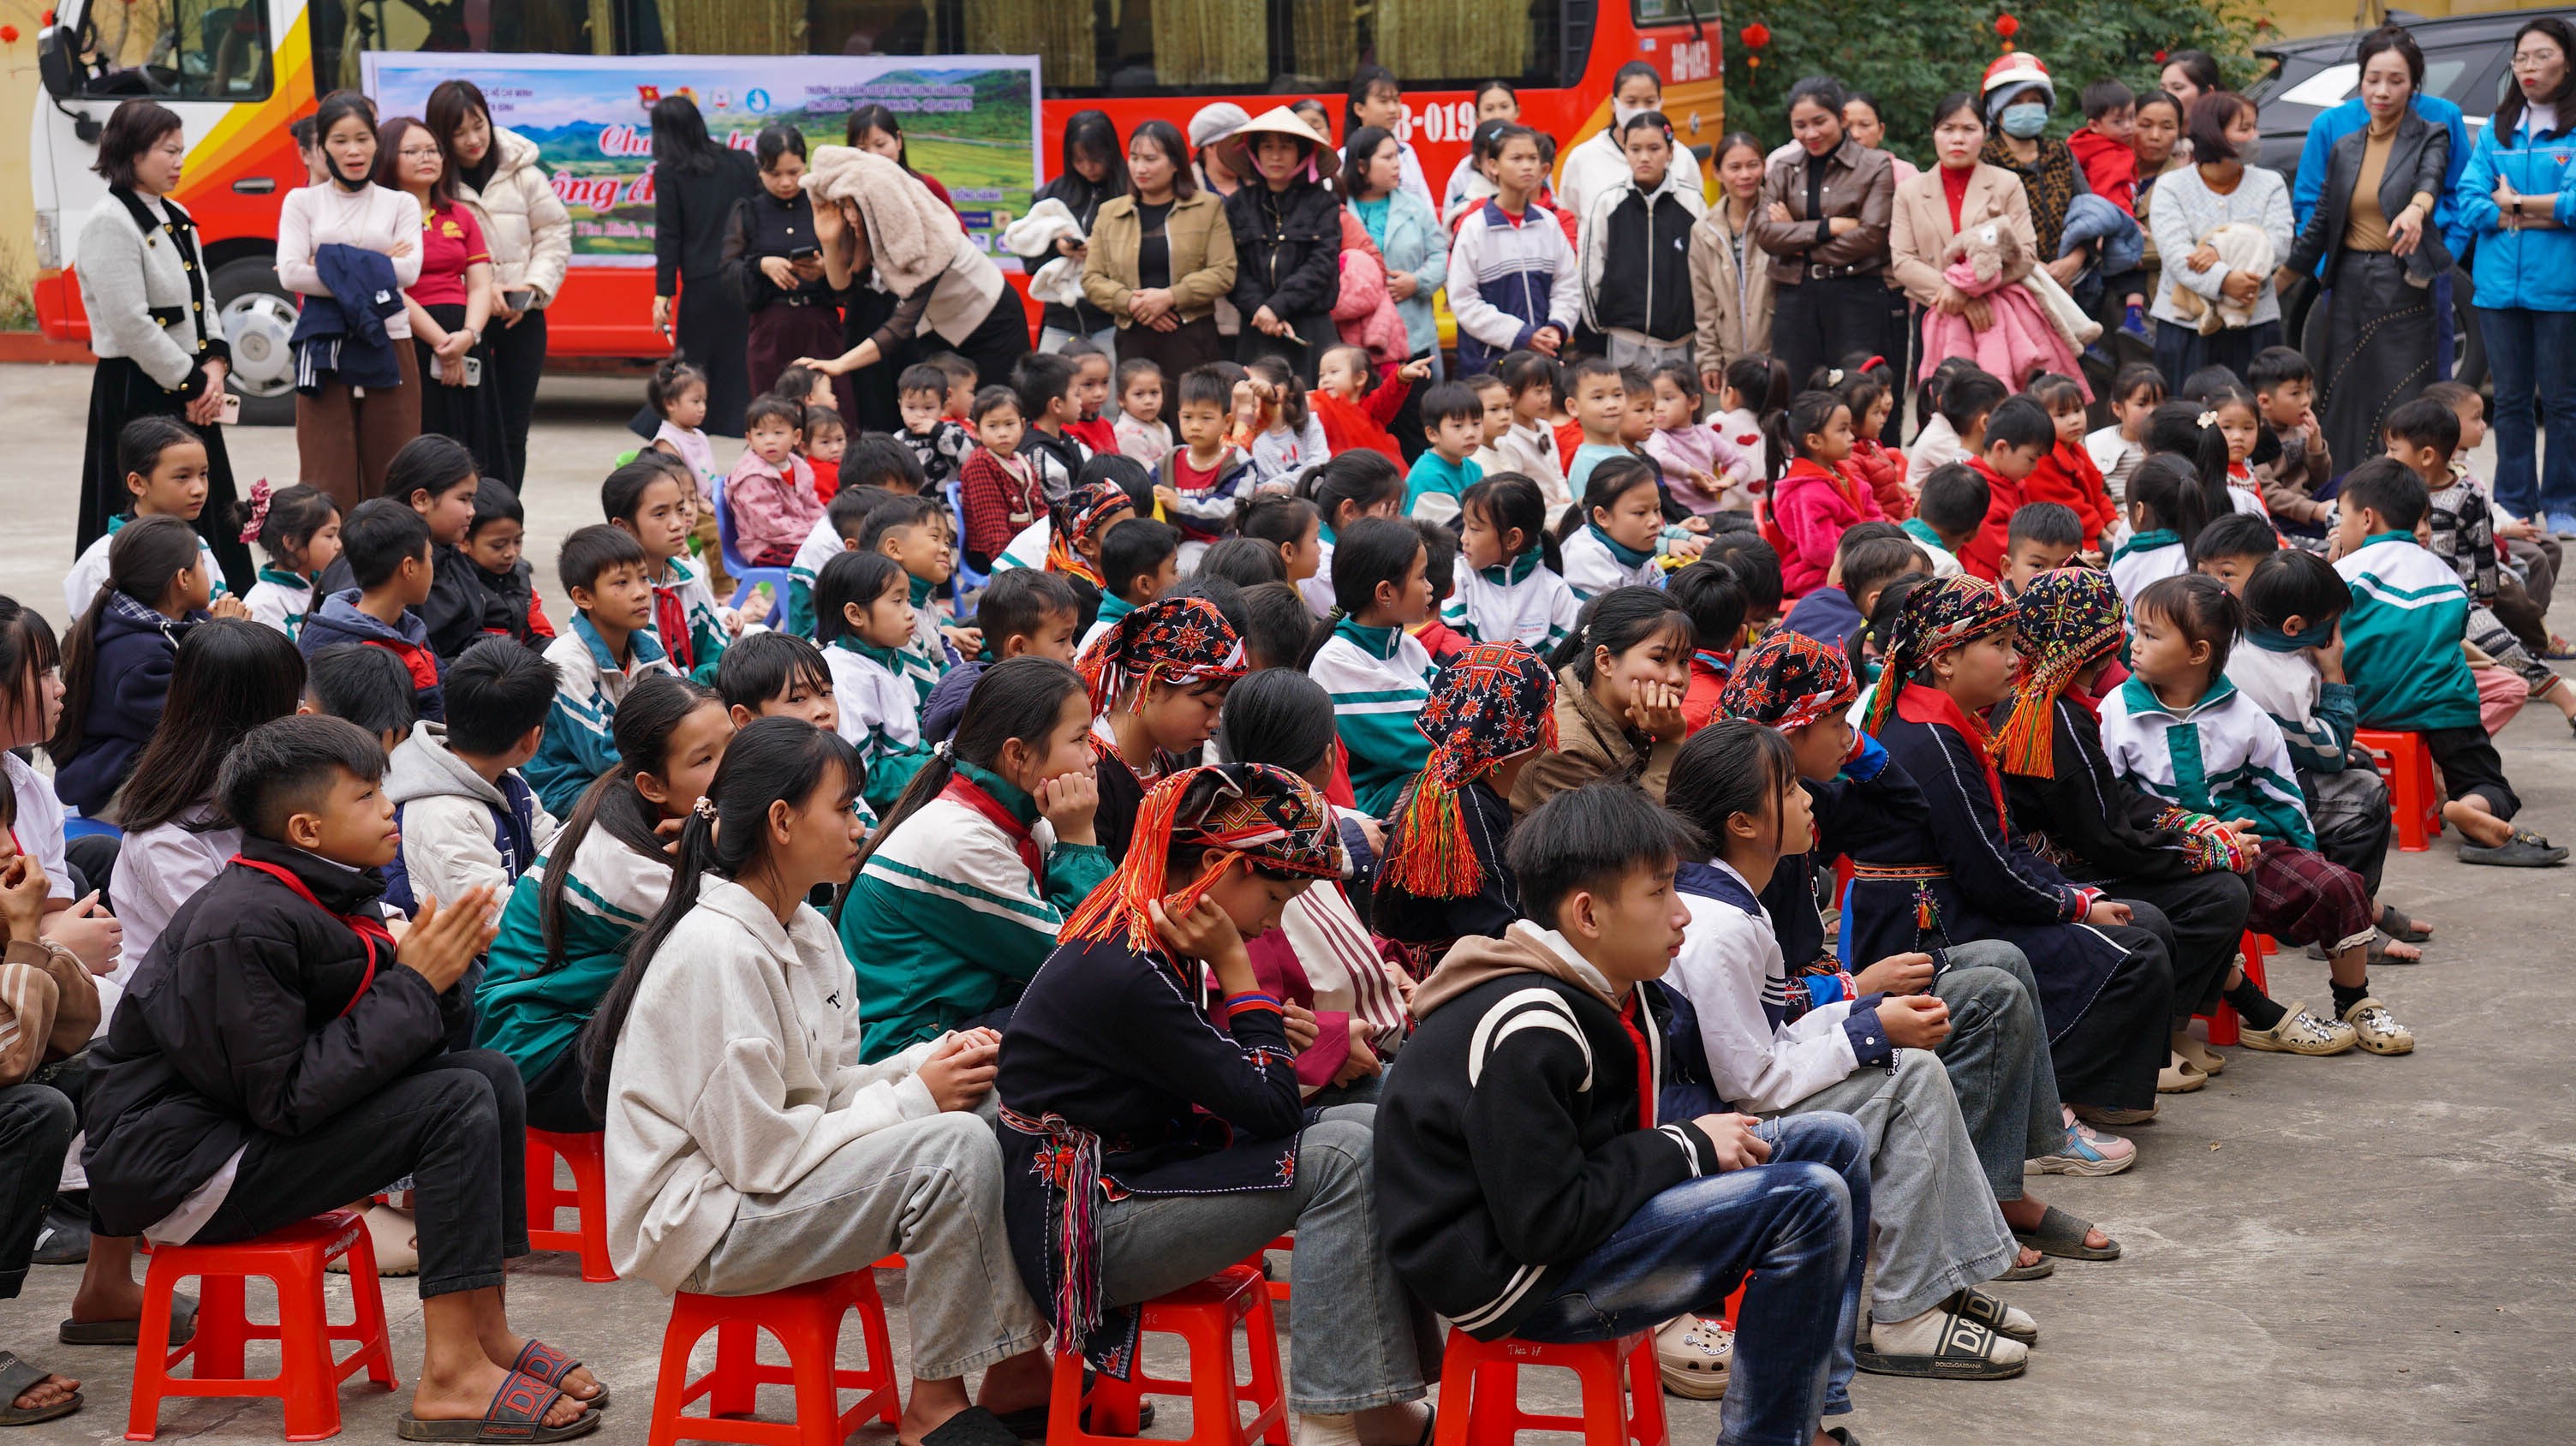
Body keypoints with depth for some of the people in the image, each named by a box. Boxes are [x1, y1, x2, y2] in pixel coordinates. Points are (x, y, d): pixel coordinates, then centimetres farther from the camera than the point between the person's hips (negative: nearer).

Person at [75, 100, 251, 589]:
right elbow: (131, 326, -18)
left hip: (191, 394, 9)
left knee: (213, 518, 9)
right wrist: (191, 383, -13)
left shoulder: (177, 219, 14)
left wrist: (215, 364, 0)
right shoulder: (110, 224, -13)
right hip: (137, 396, -9)